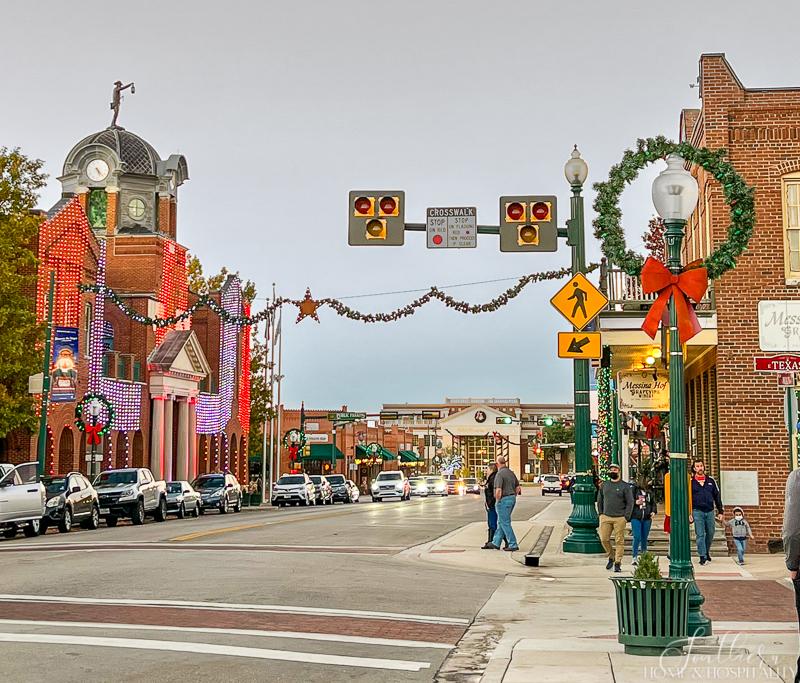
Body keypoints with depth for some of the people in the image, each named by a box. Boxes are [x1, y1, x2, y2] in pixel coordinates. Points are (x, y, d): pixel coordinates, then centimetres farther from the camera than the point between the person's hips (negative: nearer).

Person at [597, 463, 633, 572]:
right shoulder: (604, 485, 12)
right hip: (605, 517, 3)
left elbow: (630, 503, 0)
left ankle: (618, 563, 4)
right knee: (604, 539, 0)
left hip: (620, 518, -3)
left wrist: (626, 517, -7)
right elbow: (599, 501, 20)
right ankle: (611, 557, 21)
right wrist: (600, 513, 10)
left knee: (619, 541, -2)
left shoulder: (625, 486, 1)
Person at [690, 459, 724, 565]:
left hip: (710, 511, 3)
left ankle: (707, 551, 30)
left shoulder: (711, 480, 10)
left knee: (710, 533, 8)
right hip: (697, 511, -3)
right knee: (700, 535, -4)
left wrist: (720, 511, 9)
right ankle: (702, 556, -1)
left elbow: (717, 496, 13)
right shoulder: (691, 482, 2)